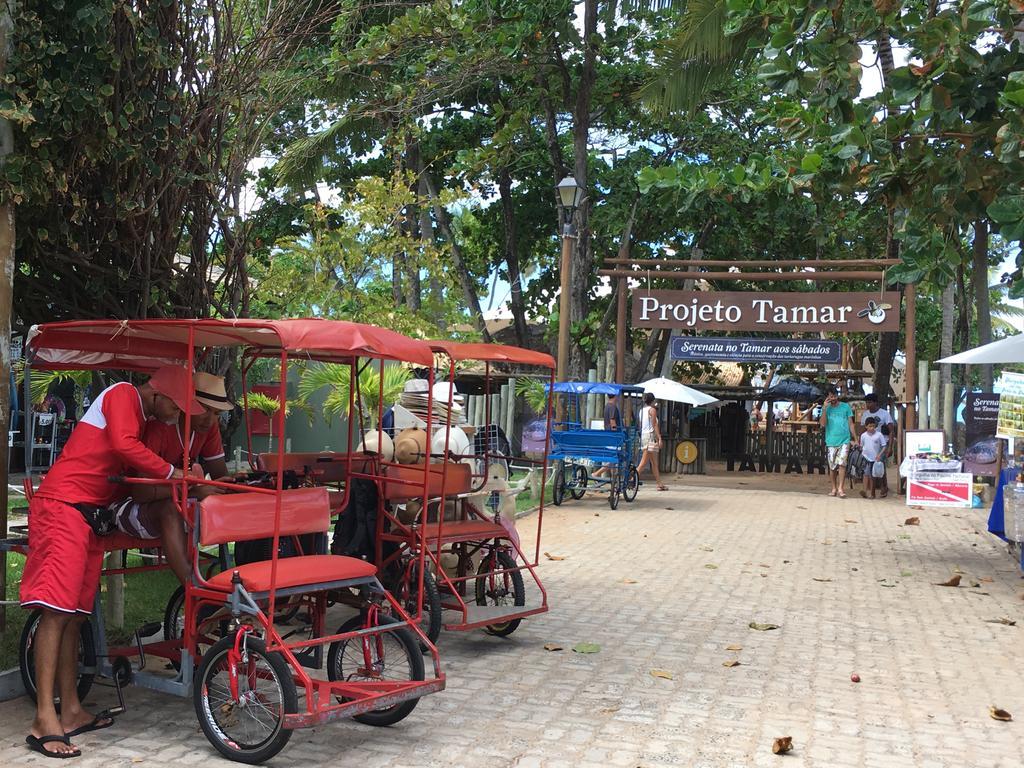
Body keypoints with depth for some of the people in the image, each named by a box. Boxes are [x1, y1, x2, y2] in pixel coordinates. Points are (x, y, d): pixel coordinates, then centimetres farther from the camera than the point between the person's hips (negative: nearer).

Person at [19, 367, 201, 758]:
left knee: (73, 615, 9)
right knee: (56, 611, -13)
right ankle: (45, 720, -14)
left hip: (89, 513, 10)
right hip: (63, 506, -10)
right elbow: (124, 445, -22)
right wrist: (170, 472, -14)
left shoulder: (138, 415, 23)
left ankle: (71, 711, 13)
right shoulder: (123, 395, -5)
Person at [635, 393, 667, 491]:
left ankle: (660, 484, 17)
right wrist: (659, 438, -13)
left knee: (654, 462, 13)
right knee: (644, 462, -11)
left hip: (643, 436, 8)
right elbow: (655, 425, -12)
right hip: (651, 436, -8)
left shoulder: (641, 410, 15)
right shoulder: (652, 410, -7)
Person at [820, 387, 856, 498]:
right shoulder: (826, 408, 6)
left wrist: (854, 438, 2)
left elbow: (851, 423, 8)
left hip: (844, 440, -1)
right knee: (832, 467, 6)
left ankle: (840, 488, -13)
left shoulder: (846, 407, 5)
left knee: (842, 464, -13)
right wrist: (824, 408, -13)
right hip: (831, 442, 1)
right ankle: (834, 489, 17)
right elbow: (822, 424, -6)